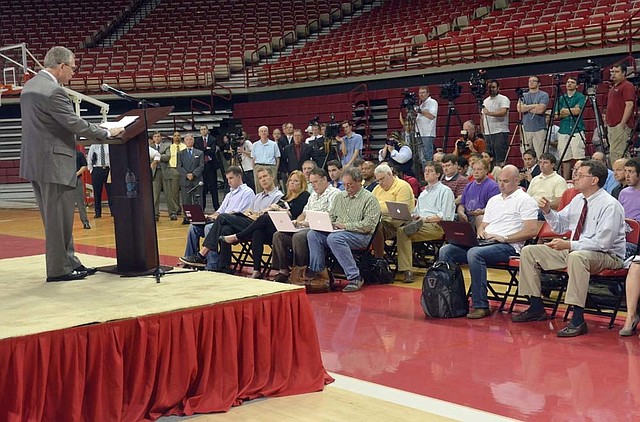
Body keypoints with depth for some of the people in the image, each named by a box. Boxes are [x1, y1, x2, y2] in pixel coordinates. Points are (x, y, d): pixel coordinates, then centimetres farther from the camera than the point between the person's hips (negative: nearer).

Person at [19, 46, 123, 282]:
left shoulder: (29, 86, 12)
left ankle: (70, 262, 24)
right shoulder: (54, 91, -19)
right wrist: (107, 133, -9)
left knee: (55, 218, 15)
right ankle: (59, 269, 8)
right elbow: (74, 123, -19)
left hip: (34, 162, 10)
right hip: (54, 164, -10)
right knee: (59, 218, 0)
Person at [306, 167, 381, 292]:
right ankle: (318, 271, -15)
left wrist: (346, 225, -17)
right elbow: (331, 216, 24)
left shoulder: (369, 199, -3)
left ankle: (355, 278, -30)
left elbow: (368, 225, -13)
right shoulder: (339, 196, 20)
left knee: (334, 238, -35)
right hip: (338, 232, 7)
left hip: (360, 235, -7)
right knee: (312, 234, -15)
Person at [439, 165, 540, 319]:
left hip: (508, 246, -8)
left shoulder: (525, 200, 2)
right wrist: (481, 232, 3)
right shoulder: (493, 200, 26)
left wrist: (504, 238, -15)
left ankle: (481, 306, -30)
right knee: (446, 251, -11)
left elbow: (532, 230, -10)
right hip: (485, 243, 8)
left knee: (474, 253, -37)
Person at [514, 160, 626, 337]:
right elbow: (559, 226, 19)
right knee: (529, 251, 2)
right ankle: (536, 308, 6)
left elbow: (602, 243, -25)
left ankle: (578, 321, -38)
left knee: (577, 256, -43)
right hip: (573, 250, 9)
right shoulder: (578, 200, 7)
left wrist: (568, 245, -29)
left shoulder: (610, 206, -17)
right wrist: (548, 211, -1)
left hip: (607, 256, -9)